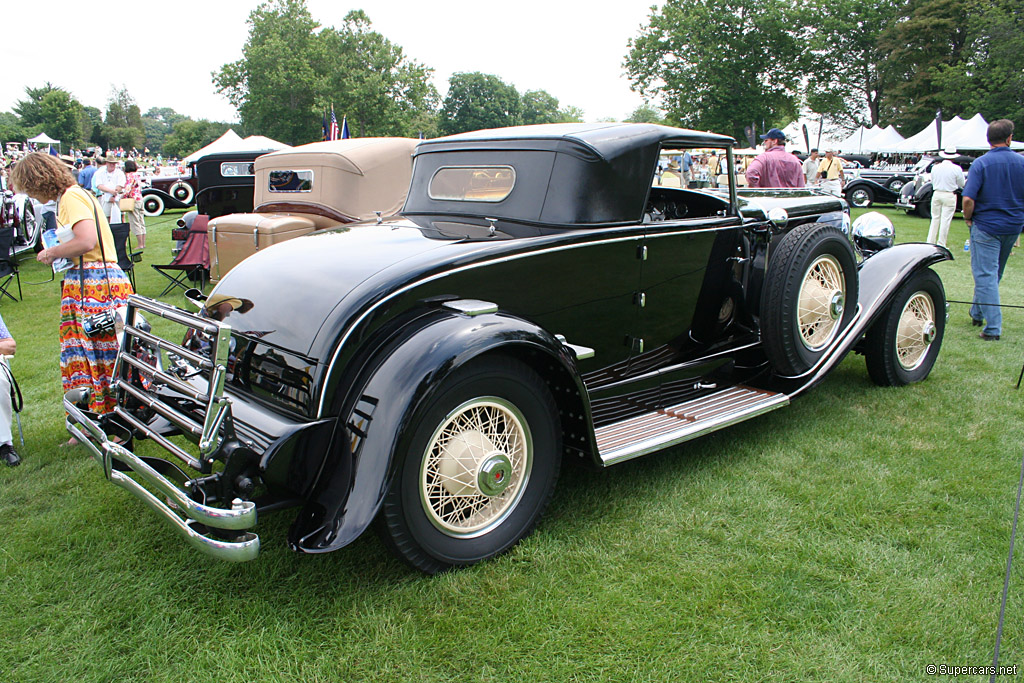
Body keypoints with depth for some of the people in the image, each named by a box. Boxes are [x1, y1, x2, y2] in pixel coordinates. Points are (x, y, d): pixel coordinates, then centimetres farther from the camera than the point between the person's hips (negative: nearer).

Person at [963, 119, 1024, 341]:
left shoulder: (981, 163, -13)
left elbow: (968, 199, -20)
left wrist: (968, 218, -2)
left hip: (986, 226, -5)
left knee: (985, 275, -4)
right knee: (994, 273, 20)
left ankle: (993, 328, -8)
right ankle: (977, 313, 36)